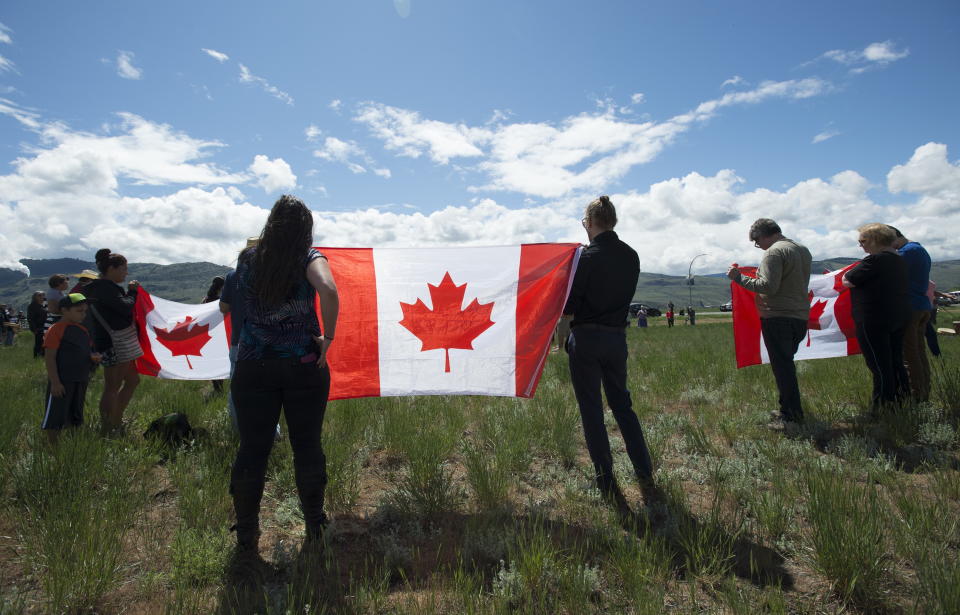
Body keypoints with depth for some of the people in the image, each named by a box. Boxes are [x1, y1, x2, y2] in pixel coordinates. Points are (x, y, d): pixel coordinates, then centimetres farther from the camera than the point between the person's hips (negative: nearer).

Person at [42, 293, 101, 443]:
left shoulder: (83, 330, 11)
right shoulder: (56, 330, -12)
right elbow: (49, 357, -15)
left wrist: (93, 356, -3)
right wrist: (55, 382, -19)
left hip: (81, 380, 8)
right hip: (62, 381, -8)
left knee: (75, 416, 18)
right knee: (55, 416, 2)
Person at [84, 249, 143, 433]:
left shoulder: (107, 286, 15)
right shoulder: (104, 287, -16)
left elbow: (121, 308, 16)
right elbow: (125, 307, -21)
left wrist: (131, 291, 5)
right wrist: (132, 291, -5)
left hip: (123, 341, 10)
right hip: (113, 343, -10)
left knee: (133, 379, 18)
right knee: (113, 386, -3)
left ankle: (117, 421, 28)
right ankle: (107, 430, 6)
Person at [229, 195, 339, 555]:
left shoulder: (247, 260, 4)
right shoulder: (310, 259, -7)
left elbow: (234, 305, 12)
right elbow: (329, 291, -26)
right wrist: (327, 338, -15)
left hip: (253, 367, 2)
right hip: (304, 366, -2)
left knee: (252, 449, 10)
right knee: (307, 447, 10)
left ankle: (246, 539, 20)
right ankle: (315, 531, 22)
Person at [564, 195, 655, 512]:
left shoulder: (587, 256, -15)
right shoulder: (631, 256, 4)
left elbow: (569, 305, -13)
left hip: (586, 339, -6)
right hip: (617, 337, 6)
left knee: (592, 411, 5)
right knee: (622, 404, 20)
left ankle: (608, 485, 10)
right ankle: (646, 476, 23)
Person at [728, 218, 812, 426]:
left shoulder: (774, 252, -14)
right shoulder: (803, 250, 16)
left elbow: (768, 286, -22)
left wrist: (739, 278, -14)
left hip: (778, 317, -9)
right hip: (800, 316, 9)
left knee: (781, 366, -3)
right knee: (787, 364, 17)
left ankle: (791, 416, 2)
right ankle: (789, 408, 24)